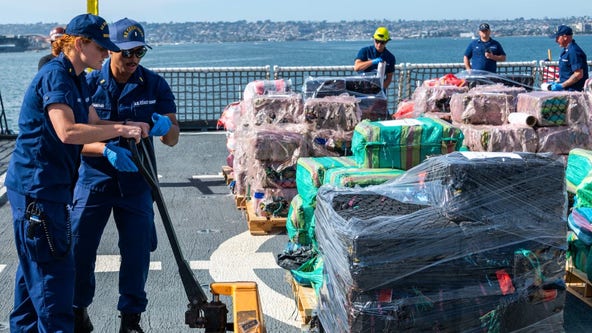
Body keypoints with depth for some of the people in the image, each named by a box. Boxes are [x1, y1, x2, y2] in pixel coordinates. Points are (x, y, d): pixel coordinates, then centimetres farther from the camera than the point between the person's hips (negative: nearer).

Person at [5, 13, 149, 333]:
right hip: (36, 188, -10)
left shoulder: (76, 79, 13)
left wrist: (129, 126, 0)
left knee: (34, 266, 19)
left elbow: (93, 123, 17)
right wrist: (120, 130, -24)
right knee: (52, 270, -6)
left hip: (49, 186, 10)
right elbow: (67, 131, -30)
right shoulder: (55, 75, -18)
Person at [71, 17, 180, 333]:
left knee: (137, 252, 3)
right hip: (94, 179, -1)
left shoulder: (155, 84, -3)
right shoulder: (88, 84, -8)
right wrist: (107, 150, -31)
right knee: (79, 249, 5)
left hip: (136, 182, 1)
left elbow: (172, 138, -4)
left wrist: (166, 127, -28)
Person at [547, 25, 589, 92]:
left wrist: (562, 86, -20)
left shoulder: (574, 51, -17)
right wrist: (557, 82, 13)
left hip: (574, 90, -10)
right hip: (567, 90, 10)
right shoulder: (566, 51, 17)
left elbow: (579, 74, -23)